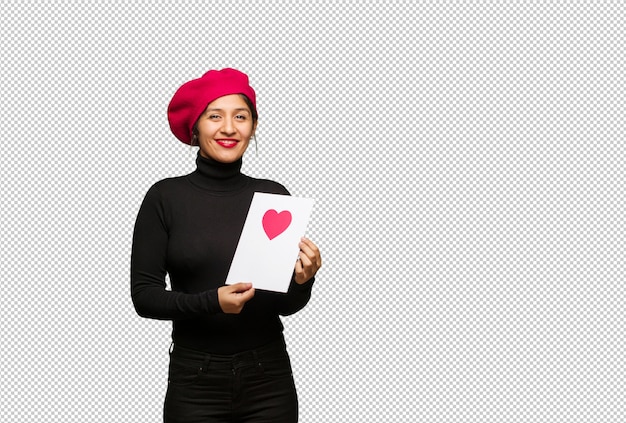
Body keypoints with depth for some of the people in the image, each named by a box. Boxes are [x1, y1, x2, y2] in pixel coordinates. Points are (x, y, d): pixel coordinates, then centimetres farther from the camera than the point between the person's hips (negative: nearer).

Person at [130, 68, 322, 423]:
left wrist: (302, 281, -17)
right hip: (196, 384, -2)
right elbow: (144, 295, -6)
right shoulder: (165, 198, -4)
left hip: (268, 381, 2)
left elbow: (287, 306, 4)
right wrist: (211, 301, -20)